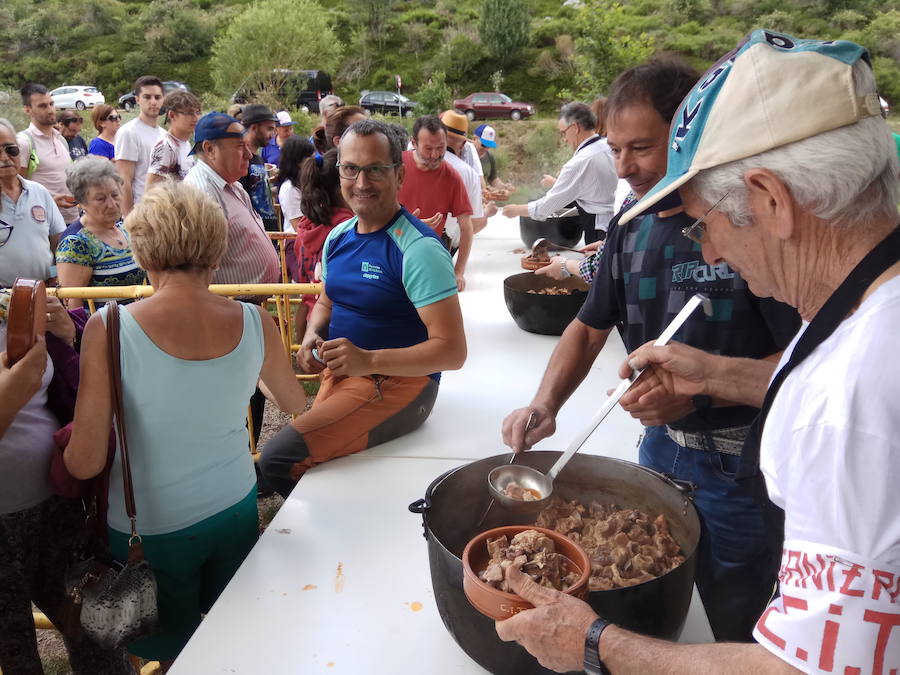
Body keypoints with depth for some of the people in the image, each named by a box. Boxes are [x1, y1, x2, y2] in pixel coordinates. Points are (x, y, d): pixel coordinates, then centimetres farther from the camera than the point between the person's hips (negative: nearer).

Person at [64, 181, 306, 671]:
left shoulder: (109, 328, -22)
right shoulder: (255, 323, -13)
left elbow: (85, 463, -18)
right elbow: (297, 406, 5)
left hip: (151, 527, -2)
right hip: (235, 508, 3)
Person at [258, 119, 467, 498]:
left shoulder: (418, 249, -18)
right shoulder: (338, 237, 6)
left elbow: (453, 351, -22)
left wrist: (369, 360, -30)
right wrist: (313, 336, 0)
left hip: (398, 384, -7)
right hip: (338, 374, 8)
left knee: (278, 459, -19)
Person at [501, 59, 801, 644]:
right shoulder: (632, 229, 1)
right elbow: (589, 329, 8)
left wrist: (699, 391, -31)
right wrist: (545, 405, -8)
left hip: (739, 463, -6)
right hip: (659, 443, 6)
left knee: (731, 632, 12)